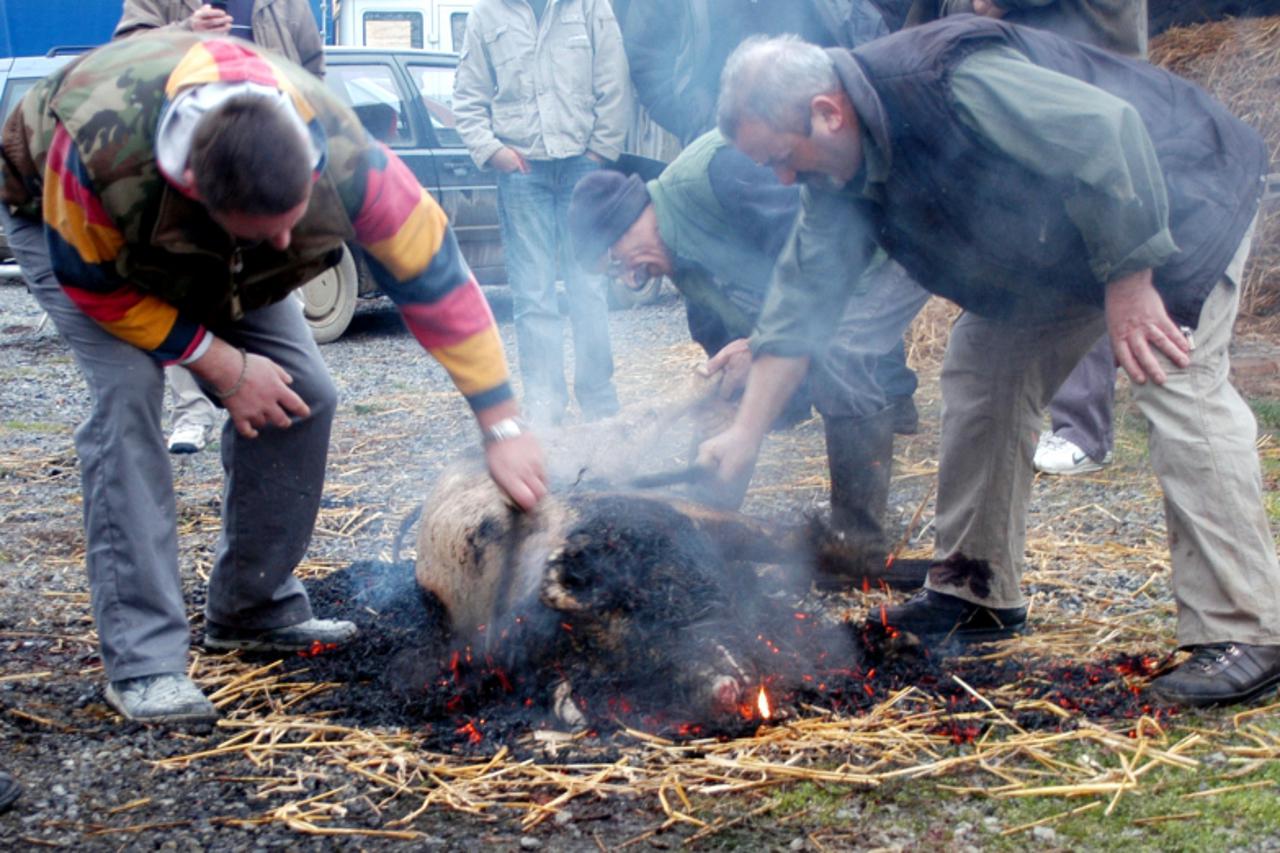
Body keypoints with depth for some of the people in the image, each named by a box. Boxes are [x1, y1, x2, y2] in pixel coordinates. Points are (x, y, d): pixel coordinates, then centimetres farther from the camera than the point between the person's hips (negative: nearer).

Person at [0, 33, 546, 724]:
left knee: (301, 395, -8)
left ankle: (253, 609, 11)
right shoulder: (100, 154, -45)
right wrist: (221, 364, -27)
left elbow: (437, 280, -29)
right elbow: (92, 281, -25)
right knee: (127, 394, -26)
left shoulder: (343, 158, -38)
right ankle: (142, 661, -20)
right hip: (62, 223, -3)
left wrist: (503, 428, -27)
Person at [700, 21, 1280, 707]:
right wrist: (746, 432, -4)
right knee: (980, 369, 5)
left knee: (1180, 388, -20)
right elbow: (802, 296, -2)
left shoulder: (950, 80, -34)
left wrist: (1129, 283, -30)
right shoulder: (838, 176, -6)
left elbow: (1105, 132, -35)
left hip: (1173, 203, -8)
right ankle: (977, 593, 15)